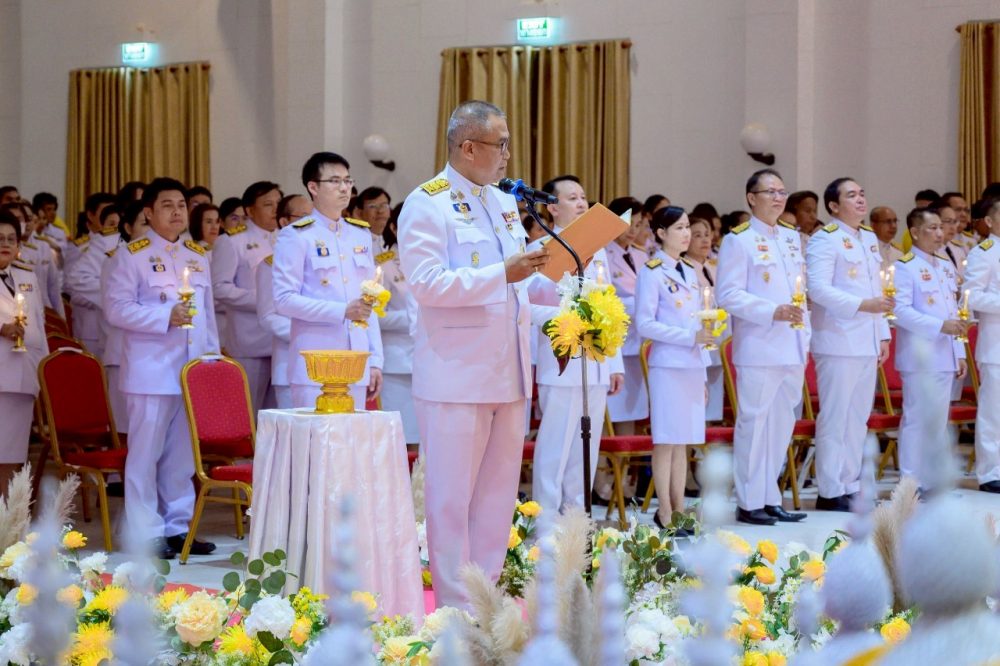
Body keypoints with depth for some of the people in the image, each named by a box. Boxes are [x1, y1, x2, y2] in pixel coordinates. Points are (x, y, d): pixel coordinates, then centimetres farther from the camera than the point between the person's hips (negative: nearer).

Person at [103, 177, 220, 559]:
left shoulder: (198, 257, 16)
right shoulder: (134, 255, -3)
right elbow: (116, 308, -11)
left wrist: (214, 356, 13)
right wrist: (166, 317, -18)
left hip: (194, 370, 6)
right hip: (152, 371, -6)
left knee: (182, 454, 10)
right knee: (146, 453, -4)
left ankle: (177, 527, 18)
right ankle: (146, 536, 1)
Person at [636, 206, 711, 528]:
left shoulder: (689, 271, 16)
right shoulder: (651, 272, -5)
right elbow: (644, 324, -11)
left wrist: (704, 356, 15)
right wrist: (690, 337, -16)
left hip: (693, 365, 7)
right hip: (668, 365, -6)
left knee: (684, 440, 8)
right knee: (666, 440, -4)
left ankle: (679, 509, 13)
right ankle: (665, 513, 0)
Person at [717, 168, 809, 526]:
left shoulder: (792, 238, 16)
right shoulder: (738, 240, -5)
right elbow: (727, 294, -12)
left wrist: (805, 334, 13)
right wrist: (772, 312, -20)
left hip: (792, 348, 7)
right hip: (758, 348, -7)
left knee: (782, 425, 10)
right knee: (754, 423, -4)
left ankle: (770, 498, 17)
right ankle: (749, 503, 2)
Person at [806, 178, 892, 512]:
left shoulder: (870, 238, 17)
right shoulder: (824, 239, -8)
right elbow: (818, 288, -19)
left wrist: (883, 334, 15)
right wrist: (861, 305, -26)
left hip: (867, 344, 8)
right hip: (838, 343, -8)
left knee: (859, 418, 11)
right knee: (834, 418, -4)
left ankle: (850, 486, 19)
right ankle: (830, 492, 1)